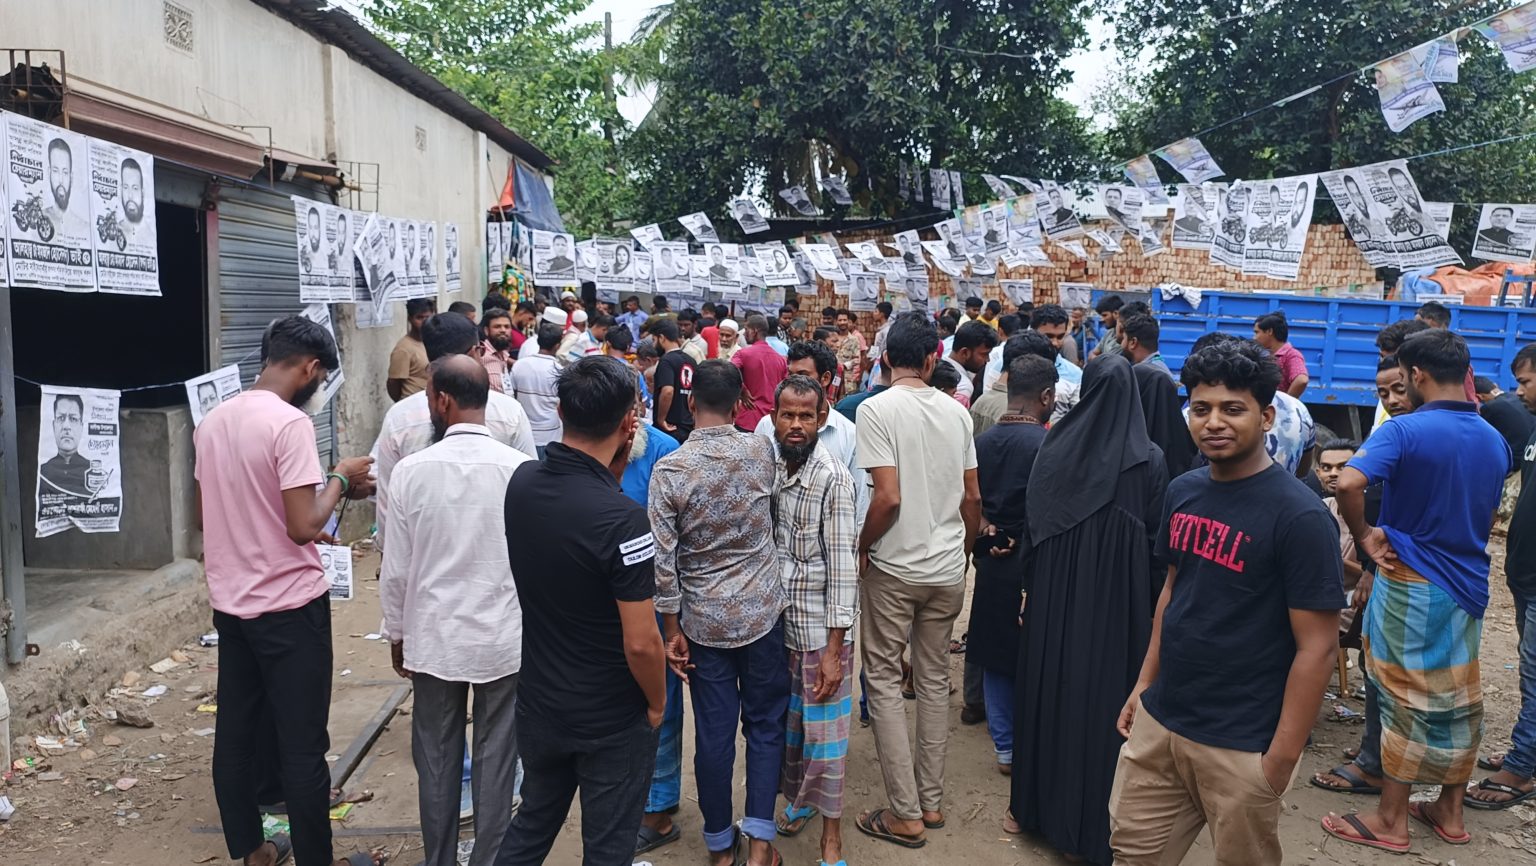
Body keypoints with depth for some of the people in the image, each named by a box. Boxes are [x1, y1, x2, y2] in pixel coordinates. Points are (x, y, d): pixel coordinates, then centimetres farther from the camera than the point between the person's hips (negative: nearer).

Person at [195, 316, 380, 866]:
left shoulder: (212, 421, 6)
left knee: (236, 733, 16)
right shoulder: (289, 422, -19)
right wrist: (340, 480, -6)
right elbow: (303, 526, -23)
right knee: (302, 744, 2)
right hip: (287, 607, -8)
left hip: (229, 602, 8)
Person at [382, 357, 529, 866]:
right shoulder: (521, 469, -13)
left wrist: (397, 634, 11)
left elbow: (396, 569, -4)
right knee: (495, 760, 11)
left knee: (436, 759, 15)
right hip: (503, 638, -1)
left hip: (433, 637, 1)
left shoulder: (412, 470, -11)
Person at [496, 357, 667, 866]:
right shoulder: (621, 519, -29)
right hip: (612, 721, -6)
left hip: (538, 705, 6)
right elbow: (640, 644, -25)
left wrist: (616, 463, -1)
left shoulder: (521, 483, -9)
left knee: (532, 823, 26)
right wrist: (657, 704, -6)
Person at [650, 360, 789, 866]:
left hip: (704, 623, 0)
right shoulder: (761, 451, -8)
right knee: (765, 726, 13)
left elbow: (663, 561, -13)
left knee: (714, 734, 10)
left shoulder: (669, 470, -13)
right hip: (762, 614, 1)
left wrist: (672, 630, -2)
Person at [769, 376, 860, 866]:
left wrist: (834, 648, -18)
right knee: (785, 724, 17)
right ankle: (797, 799, 42)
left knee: (824, 734, 5)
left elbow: (843, 565, -16)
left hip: (820, 630, -5)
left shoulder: (832, 479, -15)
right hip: (777, 623, 5)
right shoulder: (770, 471, 1)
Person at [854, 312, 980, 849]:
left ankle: (906, 815, 8)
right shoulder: (956, 411, 2)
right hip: (948, 569, 5)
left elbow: (888, 497, -20)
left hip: (894, 568, -5)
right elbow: (973, 497, 6)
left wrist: (861, 547, -5)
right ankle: (932, 801, 24)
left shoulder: (877, 409, -13)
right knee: (934, 678, 15)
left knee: (883, 680, 6)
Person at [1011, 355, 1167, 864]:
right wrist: (1153, 604, 3)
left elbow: (1034, 521, -3)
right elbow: (1157, 535, -6)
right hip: (1119, 592, -2)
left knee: (1050, 685, 14)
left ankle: (1036, 805, 27)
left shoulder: (1056, 447, -5)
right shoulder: (1150, 459, -9)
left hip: (1058, 587, 2)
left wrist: (1030, 586, 5)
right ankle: (1093, 822, 17)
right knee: (1106, 692, 8)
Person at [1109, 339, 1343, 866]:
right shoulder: (1183, 491, 3)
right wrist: (1144, 684, 13)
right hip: (1158, 723, 6)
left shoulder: (1298, 516, -16)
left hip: (1241, 746, -6)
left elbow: (1317, 648, -16)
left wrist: (1282, 758, -15)